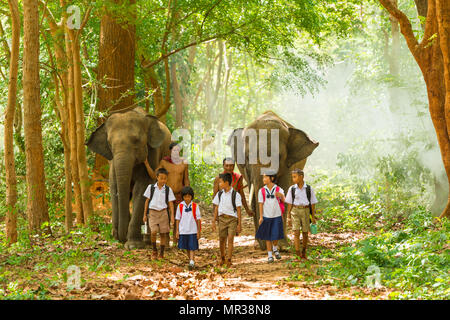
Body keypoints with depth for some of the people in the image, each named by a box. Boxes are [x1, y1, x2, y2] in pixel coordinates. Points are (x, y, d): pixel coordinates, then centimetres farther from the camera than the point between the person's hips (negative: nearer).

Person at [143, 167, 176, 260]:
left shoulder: (168, 189, 3)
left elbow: (170, 203, 4)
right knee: (153, 232, -17)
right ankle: (154, 251, 3)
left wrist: (172, 216, -5)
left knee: (163, 234, 1)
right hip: (153, 212, -1)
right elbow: (147, 201, 9)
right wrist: (145, 214, 9)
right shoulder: (151, 187, 3)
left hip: (163, 212, 1)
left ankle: (161, 254, 13)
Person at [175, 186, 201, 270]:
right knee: (187, 248, 11)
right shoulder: (180, 206, 1)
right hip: (183, 231, 2)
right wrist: (177, 231, 3)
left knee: (192, 248, -9)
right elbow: (177, 219, 6)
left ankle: (191, 262, -17)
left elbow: (198, 219, 1)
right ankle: (191, 261, 24)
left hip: (193, 231, -2)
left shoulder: (195, 206, -3)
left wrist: (198, 231, 0)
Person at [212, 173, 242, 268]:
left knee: (230, 239, -11)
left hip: (232, 218, -4)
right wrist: (213, 221, 10)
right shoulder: (219, 194, 5)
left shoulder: (235, 195, -7)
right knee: (222, 239, 8)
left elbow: (238, 210, -5)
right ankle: (222, 258, 26)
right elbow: (216, 208, 12)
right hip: (222, 218, 4)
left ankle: (229, 260, -5)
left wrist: (239, 224, -5)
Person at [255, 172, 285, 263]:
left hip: (277, 216, -1)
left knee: (276, 235, 6)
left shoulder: (279, 190, -5)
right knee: (268, 237, 4)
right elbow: (261, 204, 2)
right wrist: (261, 217, -2)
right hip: (266, 216, 1)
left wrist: (281, 196, -34)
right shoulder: (262, 191, -1)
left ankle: (275, 249, 36)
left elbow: (284, 201, -12)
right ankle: (270, 255, 15)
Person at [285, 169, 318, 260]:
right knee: (296, 233, -11)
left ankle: (304, 251, 31)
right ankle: (298, 255, -13)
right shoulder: (292, 189, 2)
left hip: (305, 211, 0)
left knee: (305, 233, 7)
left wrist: (313, 217, 2)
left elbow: (313, 203, 4)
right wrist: (288, 217, 3)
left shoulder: (309, 189, -1)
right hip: (295, 211, 0)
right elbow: (289, 204, 5)